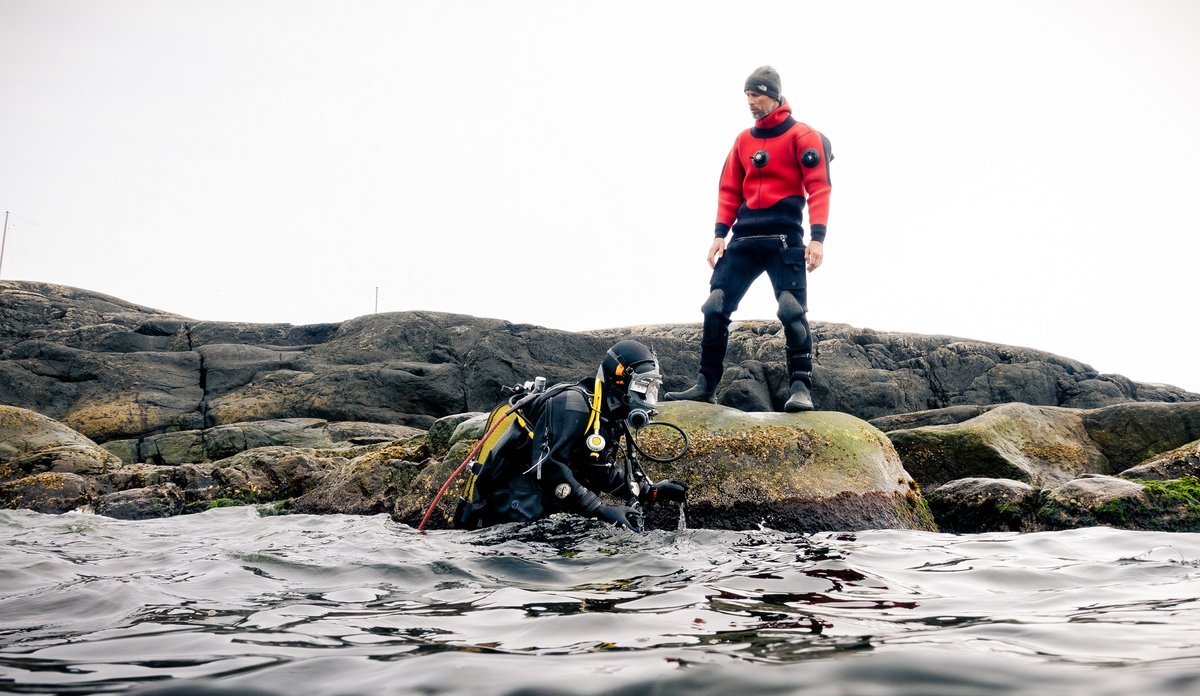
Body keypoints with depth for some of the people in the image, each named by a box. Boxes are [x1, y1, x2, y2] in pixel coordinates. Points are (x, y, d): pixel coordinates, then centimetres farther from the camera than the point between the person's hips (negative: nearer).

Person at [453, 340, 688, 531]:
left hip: (547, 511, 10)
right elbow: (547, 469, -27)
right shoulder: (574, 404, -19)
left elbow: (606, 472, 20)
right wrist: (600, 510, -29)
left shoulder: (611, 417, 13)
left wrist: (651, 491, 8)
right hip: (515, 505, -10)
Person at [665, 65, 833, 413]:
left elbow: (818, 187, -7)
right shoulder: (744, 139, 17)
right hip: (745, 237, 5)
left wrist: (817, 237, -17)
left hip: (785, 237, -5)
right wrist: (720, 233, 5)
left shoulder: (802, 135, 0)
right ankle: (706, 385, 5)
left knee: (792, 310, -11)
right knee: (716, 307, -1)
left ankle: (800, 387, -5)